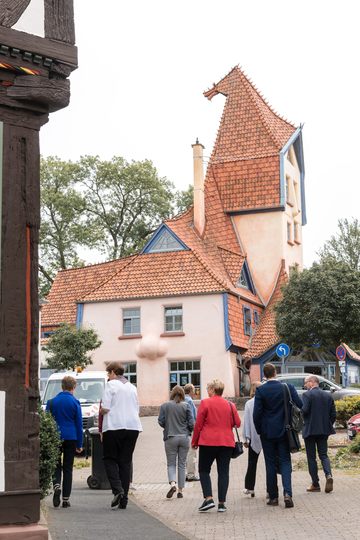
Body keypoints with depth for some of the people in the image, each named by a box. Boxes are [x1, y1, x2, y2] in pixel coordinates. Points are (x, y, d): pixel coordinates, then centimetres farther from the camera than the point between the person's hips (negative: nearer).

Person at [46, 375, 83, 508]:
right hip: (71, 438, -1)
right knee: (68, 468, 6)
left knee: (56, 465, 12)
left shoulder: (52, 402, 4)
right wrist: (79, 444, 6)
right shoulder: (75, 402, -2)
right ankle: (66, 499, 5)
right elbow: (79, 424, 0)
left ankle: (56, 486, -17)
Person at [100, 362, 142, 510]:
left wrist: (101, 411, 10)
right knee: (126, 461, 8)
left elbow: (105, 408, -10)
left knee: (110, 459, 7)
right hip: (133, 427, 5)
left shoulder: (111, 385, -4)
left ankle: (117, 489, -13)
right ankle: (124, 499, 5)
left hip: (114, 426, -5)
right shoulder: (132, 387, 15)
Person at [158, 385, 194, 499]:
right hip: (184, 438, 1)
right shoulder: (186, 406, -3)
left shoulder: (165, 406, -3)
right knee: (182, 464, 9)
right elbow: (191, 423, -6)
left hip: (170, 437, -1)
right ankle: (180, 490, 9)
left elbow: (161, 422, -4)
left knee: (171, 464, 7)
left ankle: (172, 484, -18)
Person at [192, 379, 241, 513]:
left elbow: (198, 424, -4)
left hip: (208, 442, -3)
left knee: (204, 470, 8)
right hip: (227, 443, 3)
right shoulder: (230, 405, 6)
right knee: (223, 472, 6)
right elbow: (237, 423, 7)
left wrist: (194, 441, 4)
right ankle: (222, 503, 3)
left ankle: (208, 498, -7)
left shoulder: (205, 403, -4)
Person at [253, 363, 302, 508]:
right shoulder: (287, 388, -4)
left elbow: (257, 413, -11)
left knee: (270, 464, 8)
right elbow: (300, 405, -7)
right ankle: (287, 493, -13)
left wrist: (259, 430, 3)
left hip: (267, 432, -1)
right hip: (283, 431, 1)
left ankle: (273, 497, 11)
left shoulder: (260, 390, -9)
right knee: (285, 462, 5)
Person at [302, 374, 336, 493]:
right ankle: (328, 475, -14)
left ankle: (315, 484, 6)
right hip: (324, 430, 5)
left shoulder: (307, 395, -11)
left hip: (310, 430, -5)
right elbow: (333, 414, 6)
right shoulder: (328, 396, 7)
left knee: (311, 457, 5)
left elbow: (304, 410, -21)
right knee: (324, 455, 11)